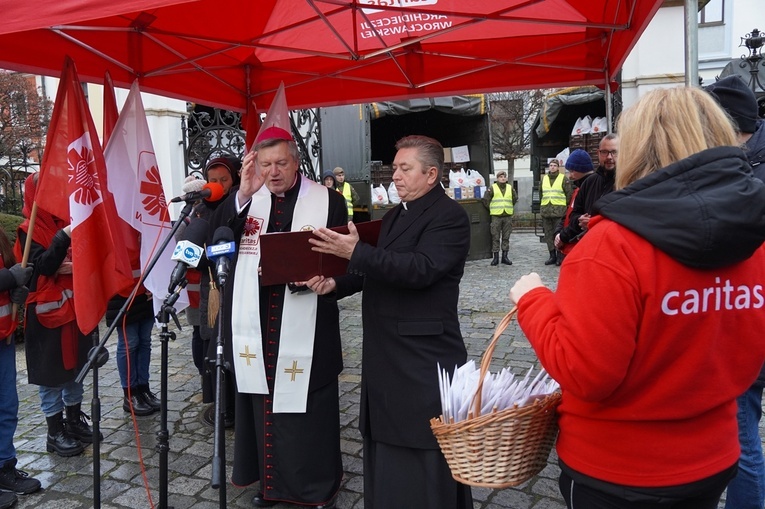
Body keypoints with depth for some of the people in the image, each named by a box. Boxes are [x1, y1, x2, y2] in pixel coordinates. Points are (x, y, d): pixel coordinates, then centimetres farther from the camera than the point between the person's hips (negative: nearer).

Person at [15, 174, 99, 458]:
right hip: (47, 312, -5)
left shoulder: (68, 224, 9)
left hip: (75, 308, 6)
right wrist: (63, 238, -30)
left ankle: (75, 420, 29)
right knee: (51, 372, 3)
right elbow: (41, 267, -20)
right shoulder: (29, 231, -7)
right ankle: (55, 432, 15)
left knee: (77, 366, 14)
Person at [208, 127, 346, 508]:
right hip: (255, 326, 3)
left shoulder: (328, 200, -1)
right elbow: (216, 237, -6)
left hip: (304, 329, -3)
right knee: (261, 402, 13)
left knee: (305, 405, 5)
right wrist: (243, 195, -19)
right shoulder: (244, 198, 8)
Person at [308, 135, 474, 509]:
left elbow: (421, 268, -26)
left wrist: (356, 252, -29)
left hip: (424, 356, -8)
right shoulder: (393, 215, 16)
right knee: (386, 441, 17)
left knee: (424, 451, 3)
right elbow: (375, 271, 18)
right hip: (385, 352, 8)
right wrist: (336, 284, 0)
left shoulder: (449, 216, -11)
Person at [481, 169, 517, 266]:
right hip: (496, 216, -3)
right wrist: (491, 209, 3)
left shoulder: (510, 188, 10)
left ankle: (505, 256, 13)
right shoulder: (492, 188, -1)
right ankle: (496, 257, 4)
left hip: (508, 216, 3)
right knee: (495, 237, -1)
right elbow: (485, 200, 0)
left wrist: (509, 207, 14)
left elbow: (515, 199, 21)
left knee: (506, 237, 6)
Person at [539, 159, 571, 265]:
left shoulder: (563, 179, 1)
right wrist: (542, 207, 14)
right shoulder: (543, 179, 15)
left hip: (559, 211, -5)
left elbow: (569, 194, 0)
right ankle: (552, 256, 14)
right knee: (548, 234, 7)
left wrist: (565, 206, -4)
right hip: (545, 211, 5)